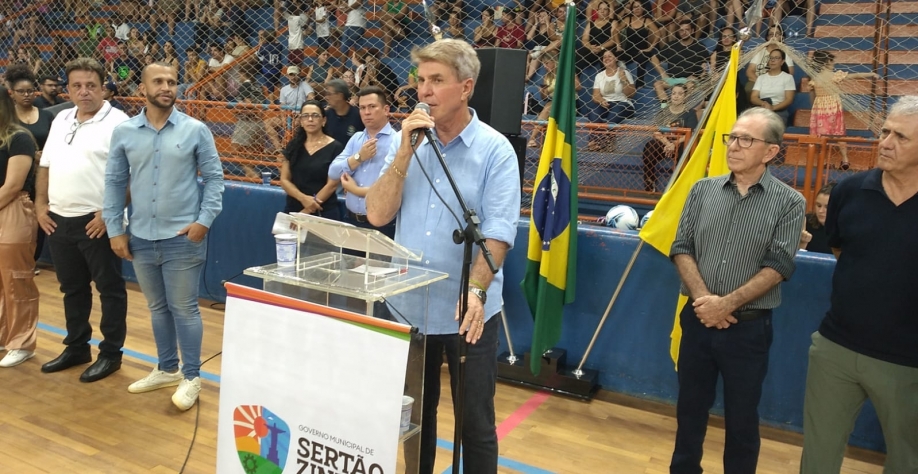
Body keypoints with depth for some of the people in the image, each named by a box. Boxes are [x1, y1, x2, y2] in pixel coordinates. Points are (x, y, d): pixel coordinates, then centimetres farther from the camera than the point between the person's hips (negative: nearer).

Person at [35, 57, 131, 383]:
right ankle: (77, 348, 31)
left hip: (96, 222, -7)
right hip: (59, 220, 7)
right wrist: (40, 205, 9)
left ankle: (111, 353, 15)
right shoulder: (61, 120, 14)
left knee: (109, 289, 4)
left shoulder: (117, 122, -10)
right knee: (72, 288, 17)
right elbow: (45, 167, 18)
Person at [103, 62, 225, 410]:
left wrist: (204, 220, -11)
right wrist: (115, 229, 4)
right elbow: (114, 182, 7)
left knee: (184, 308, 3)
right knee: (157, 308, 16)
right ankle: (167, 369, 32)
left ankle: (191, 377, 16)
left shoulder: (196, 130, -4)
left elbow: (214, 177, -1)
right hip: (141, 238, 4)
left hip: (182, 237, -4)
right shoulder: (124, 132, 3)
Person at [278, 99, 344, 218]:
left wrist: (307, 211, -13)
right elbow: (284, 180, 4)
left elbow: (332, 184, -10)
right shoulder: (293, 146, 6)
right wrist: (303, 198, -14)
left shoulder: (335, 147, -7)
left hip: (324, 212, -3)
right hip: (293, 210, 4)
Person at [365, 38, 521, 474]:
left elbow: (498, 232, -16)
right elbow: (377, 215, -6)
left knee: (475, 422, 10)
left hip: (467, 311, -3)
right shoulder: (406, 140, 3)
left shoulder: (495, 149, -9)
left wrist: (477, 290, -31)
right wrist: (405, 151, -14)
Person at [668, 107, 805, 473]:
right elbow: (681, 248, 0)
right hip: (698, 318, 3)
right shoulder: (703, 190, 2)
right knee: (690, 407, 15)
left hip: (749, 326, -2)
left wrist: (727, 304, -18)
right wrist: (703, 298, -13)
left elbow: (777, 267, -11)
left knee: (742, 417, 12)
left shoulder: (788, 202, -6)